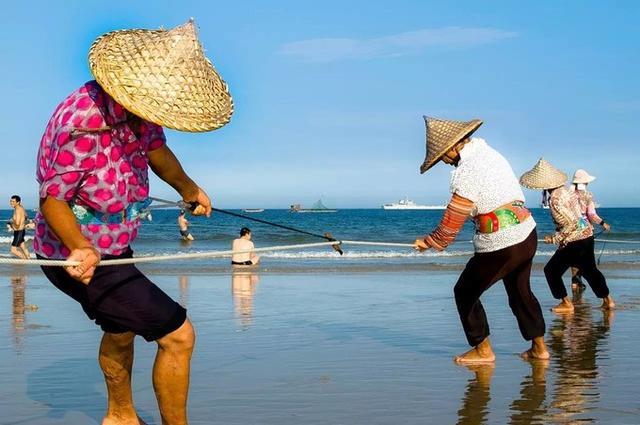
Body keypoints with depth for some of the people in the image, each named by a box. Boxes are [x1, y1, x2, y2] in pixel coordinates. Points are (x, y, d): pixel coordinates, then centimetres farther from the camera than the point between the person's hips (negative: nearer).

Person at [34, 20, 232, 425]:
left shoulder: (139, 110, -8)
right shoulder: (84, 125, -33)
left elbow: (156, 149, 14)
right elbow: (52, 199, -27)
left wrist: (188, 188, 14)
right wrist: (81, 249, -41)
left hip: (112, 247, 10)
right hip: (84, 256, -10)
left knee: (122, 326, 31)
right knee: (178, 335, -12)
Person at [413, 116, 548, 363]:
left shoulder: (467, 170, -16)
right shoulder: (489, 153, 10)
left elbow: (454, 217, -14)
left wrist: (429, 242, -1)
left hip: (500, 245, -9)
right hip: (527, 235, 9)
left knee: (465, 293, 9)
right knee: (520, 292, 25)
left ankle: (483, 350, 15)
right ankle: (539, 347, 29)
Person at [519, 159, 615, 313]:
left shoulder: (555, 200, -23)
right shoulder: (565, 189, 1)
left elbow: (572, 223, -25)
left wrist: (555, 238, -15)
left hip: (574, 241, -9)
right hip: (587, 234, 9)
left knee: (551, 270, 3)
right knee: (590, 269, 22)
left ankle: (566, 303, 7)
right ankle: (607, 300, 27)